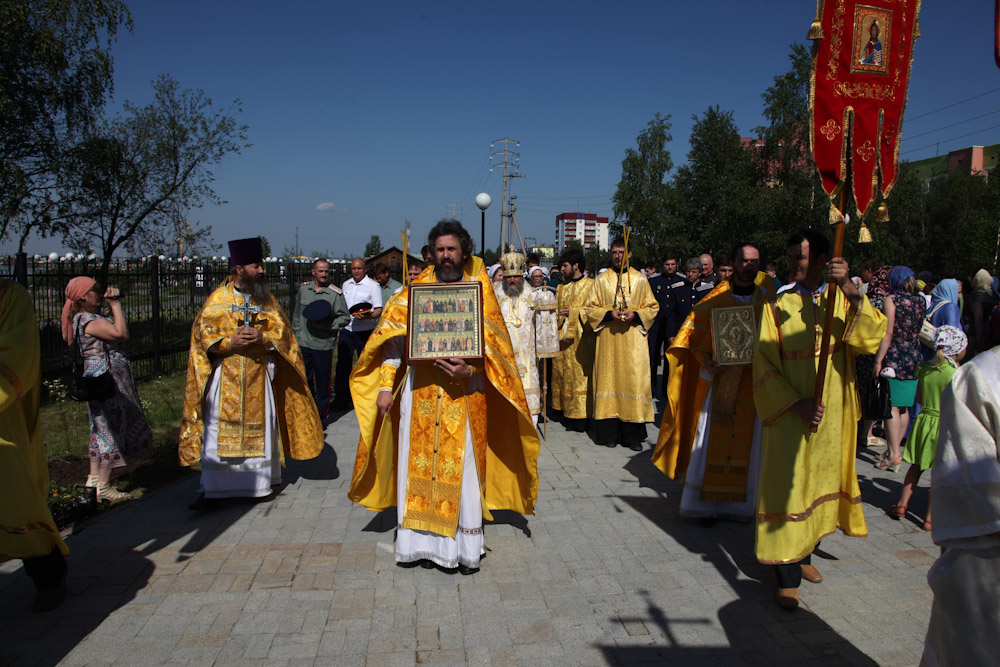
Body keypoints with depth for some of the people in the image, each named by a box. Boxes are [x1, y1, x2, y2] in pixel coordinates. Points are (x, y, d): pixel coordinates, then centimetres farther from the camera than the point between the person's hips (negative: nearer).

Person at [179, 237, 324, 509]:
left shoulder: (267, 299, 8)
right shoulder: (219, 298, 2)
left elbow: (282, 330, 4)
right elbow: (202, 331, -2)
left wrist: (262, 337, -16)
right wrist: (229, 342, -18)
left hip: (259, 375, 2)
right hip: (226, 375, -2)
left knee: (259, 429, 6)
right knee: (219, 432, -3)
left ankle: (260, 484, 19)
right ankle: (213, 490, 4)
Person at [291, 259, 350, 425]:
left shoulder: (336, 293, -5)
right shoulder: (303, 289, 8)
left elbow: (345, 317, -3)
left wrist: (326, 325, -15)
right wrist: (296, 333, 17)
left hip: (324, 344, -3)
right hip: (303, 344, 4)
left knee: (323, 382, 4)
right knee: (304, 380, 10)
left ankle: (321, 415, 18)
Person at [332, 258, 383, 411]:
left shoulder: (373, 286, -3)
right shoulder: (345, 285, 14)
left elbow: (379, 310, -8)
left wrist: (366, 316, -27)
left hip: (364, 332, -4)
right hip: (346, 330, 5)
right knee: (343, 365, 2)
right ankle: (341, 401, 9)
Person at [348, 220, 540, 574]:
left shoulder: (479, 292, 5)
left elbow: (493, 345, 0)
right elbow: (394, 338, 5)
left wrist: (469, 368, -19)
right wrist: (386, 386, -4)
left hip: (463, 394, -1)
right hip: (419, 391, 1)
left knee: (463, 468, 2)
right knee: (418, 465, 4)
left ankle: (465, 546, 15)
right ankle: (422, 542, 16)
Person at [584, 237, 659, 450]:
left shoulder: (640, 280, 8)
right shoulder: (601, 280, 8)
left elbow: (652, 308, 9)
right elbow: (591, 308, 6)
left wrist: (635, 314, -10)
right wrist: (609, 314, -11)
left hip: (633, 339, 0)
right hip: (608, 339, 1)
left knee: (634, 381, -5)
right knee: (608, 380, -1)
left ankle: (633, 435, 2)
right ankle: (610, 433, 6)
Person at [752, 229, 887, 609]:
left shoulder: (843, 300, 3)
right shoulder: (778, 305, -3)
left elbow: (874, 334, -14)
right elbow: (764, 363, -7)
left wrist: (851, 290, -27)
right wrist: (796, 402, -17)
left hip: (832, 413, 3)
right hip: (789, 413, -3)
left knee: (822, 479, 14)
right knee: (788, 486, -3)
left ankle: (804, 553, 33)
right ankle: (788, 576, 6)